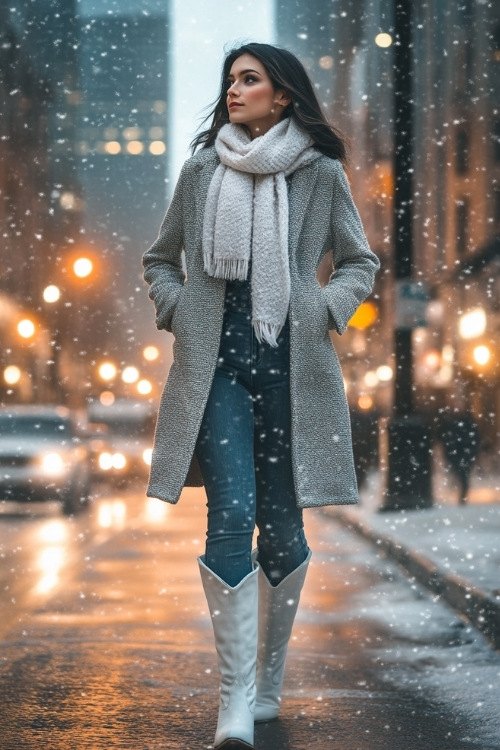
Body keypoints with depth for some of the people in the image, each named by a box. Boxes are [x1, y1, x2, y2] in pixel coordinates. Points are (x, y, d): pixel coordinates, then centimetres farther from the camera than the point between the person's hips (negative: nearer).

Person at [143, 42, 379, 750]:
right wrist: (178, 313, 3)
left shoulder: (321, 173, 5)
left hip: (291, 363, 0)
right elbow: (160, 259, 20)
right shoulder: (201, 170, 9)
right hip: (217, 361, 0)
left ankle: (268, 682, 20)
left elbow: (360, 262, 14)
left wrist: (326, 311, -2)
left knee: (282, 526, 4)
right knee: (231, 516, -13)